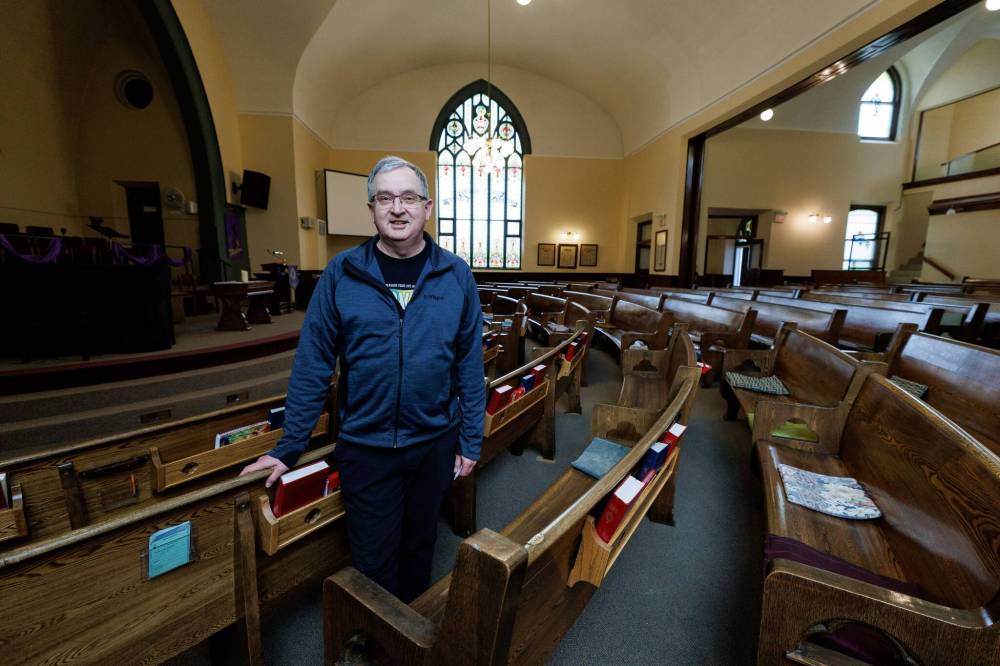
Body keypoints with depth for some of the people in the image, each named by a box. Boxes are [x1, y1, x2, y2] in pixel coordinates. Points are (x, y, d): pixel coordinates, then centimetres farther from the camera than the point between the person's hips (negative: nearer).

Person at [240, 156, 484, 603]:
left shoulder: (455, 275, -5)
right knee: (373, 563, 16)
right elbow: (312, 364, -3)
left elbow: (470, 364, -3)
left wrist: (471, 441, -1)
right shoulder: (341, 273, -7)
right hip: (365, 446, -1)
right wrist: (288, 448, -1)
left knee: (420, 546, 24)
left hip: (435, 443, 2)